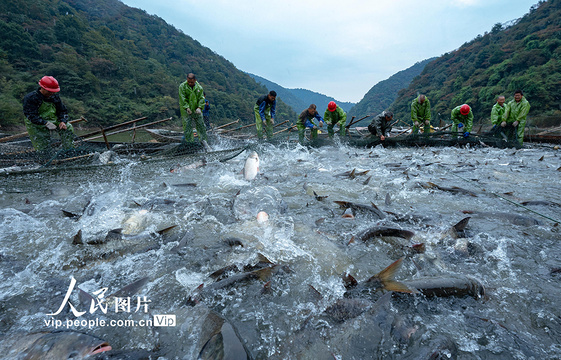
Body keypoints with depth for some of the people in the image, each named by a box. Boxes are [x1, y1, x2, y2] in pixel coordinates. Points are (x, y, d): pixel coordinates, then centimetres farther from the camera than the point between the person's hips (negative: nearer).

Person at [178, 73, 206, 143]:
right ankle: (189, 141, 5)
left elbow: (201, 98, 0)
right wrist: (187, 107, -22)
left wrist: (199, 107, -16)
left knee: (201, 125, 7)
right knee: (188, 126, -5)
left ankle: (203, 140, 21)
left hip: (196, 110, 3)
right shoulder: (182, 86, -5)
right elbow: (182, 98, -11)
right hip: (187, 111, -3)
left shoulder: (199, 87, 4)